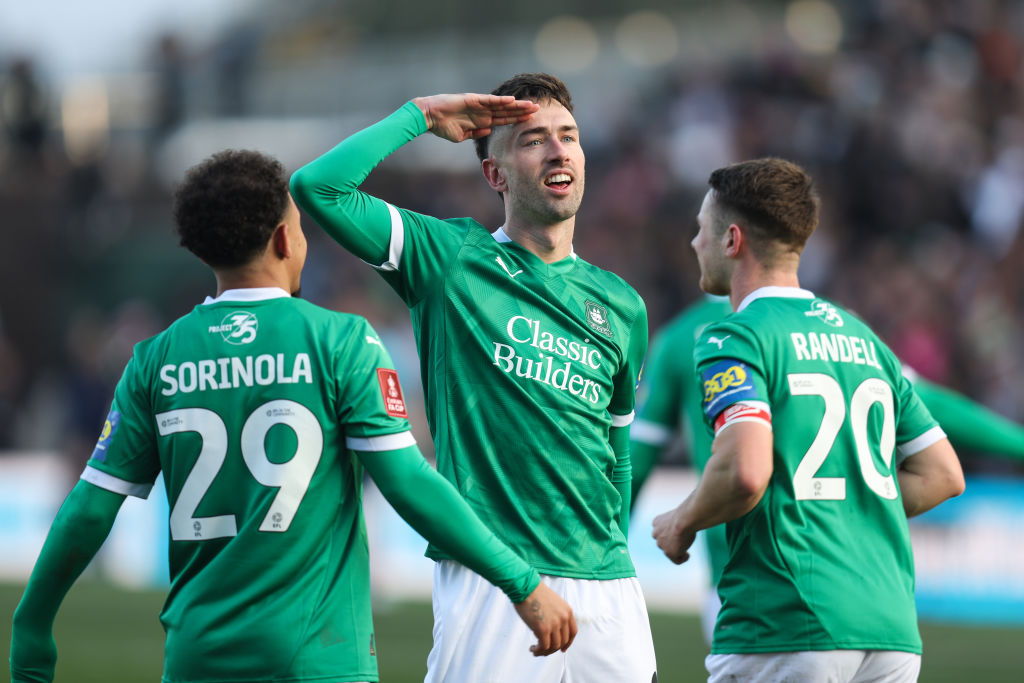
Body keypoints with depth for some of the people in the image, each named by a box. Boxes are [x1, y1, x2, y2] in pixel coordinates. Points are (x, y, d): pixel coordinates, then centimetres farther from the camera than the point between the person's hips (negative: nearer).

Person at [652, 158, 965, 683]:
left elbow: (745, 471, -20)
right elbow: (943, 475, 19)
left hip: (785, 629, -7)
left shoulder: (734, 339, -5)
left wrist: (682, 523, -2)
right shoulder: (864, 338, 18)